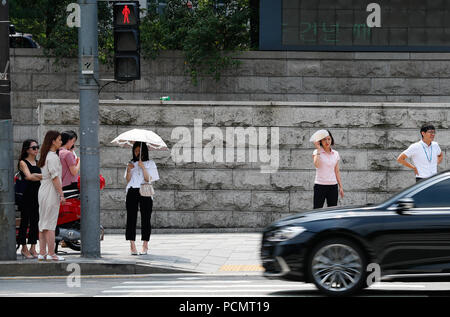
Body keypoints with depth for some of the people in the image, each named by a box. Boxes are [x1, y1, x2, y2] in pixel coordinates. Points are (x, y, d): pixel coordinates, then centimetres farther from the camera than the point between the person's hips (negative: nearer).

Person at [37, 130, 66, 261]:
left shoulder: (45, 156, 14)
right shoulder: (53, 157, -14)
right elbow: (55, 177, -18)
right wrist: (61, 194, -16)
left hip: (43, 191, 9)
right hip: (51, 193, -9)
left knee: (43, 223, 9)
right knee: (50, 224, -7)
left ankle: (42, 253, 10)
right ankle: (51, 254, -6)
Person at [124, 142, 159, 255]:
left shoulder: (150, 163, 9)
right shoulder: (131, 163, 17)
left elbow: (148, 179, -3)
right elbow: (127, 180, 10)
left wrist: (143, 167, -14)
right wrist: (129, 170, -6)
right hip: (132, 192, 2)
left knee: (145, 218, -5)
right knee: (131, 217, -6)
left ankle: (145, 246, -2)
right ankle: (132, 245, -5)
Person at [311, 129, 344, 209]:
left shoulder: (335, 154, 10)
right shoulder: (317, 152, -2)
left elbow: (337, 172, 14)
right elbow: (316, 164, -23)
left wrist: (340, 186, 10)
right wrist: (318, 149, -19)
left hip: (333, 185, 4)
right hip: (320, 185, -4)